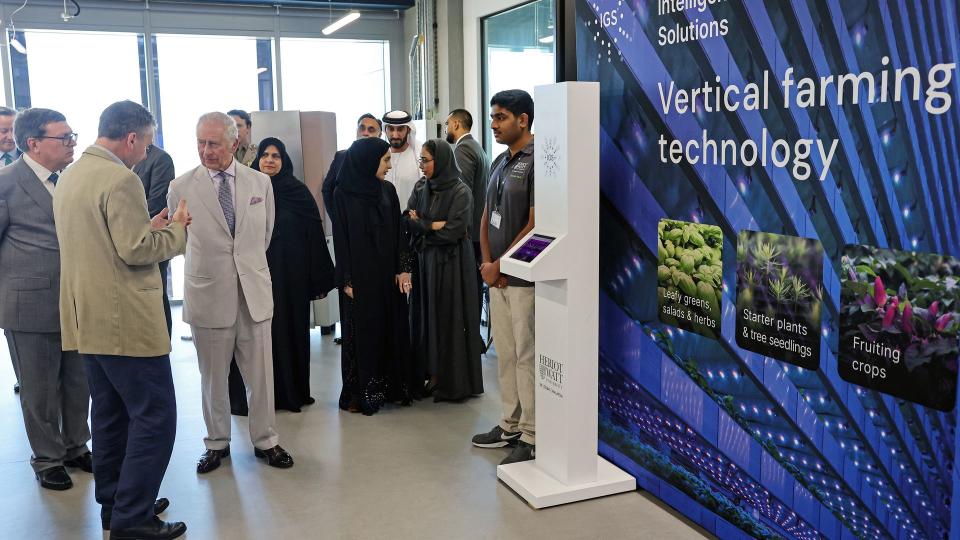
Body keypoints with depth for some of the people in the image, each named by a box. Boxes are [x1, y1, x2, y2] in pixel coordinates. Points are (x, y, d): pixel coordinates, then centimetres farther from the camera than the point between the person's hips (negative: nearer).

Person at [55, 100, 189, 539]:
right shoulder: (120, 179, -17)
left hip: (88, 318, 10)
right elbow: (136, 251, -20)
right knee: (154, 416, -2)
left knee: (111, 414, 18)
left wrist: (149, 227, 15)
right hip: (126, 321, -10)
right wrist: (176, 228, -5)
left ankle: (114, 504, 28)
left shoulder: (70, 175, 14)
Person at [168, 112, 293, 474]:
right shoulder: (181, 188, -5)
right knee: (212, 376, 11)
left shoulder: (260, 182, 2)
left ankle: (265, 440, 24)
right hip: (208, 294, -1)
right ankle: (217, 443, 27)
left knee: (260, 372, 9)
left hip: (254, 292, 2)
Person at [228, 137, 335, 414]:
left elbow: (315, 235, -1)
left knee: (291, 329, 6)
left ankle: (292, 391, 18)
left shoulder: (299, 192, 1)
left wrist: (319, 279, -6)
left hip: (291, 275, -1)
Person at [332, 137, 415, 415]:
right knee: (362, 332, 3)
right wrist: (346, 280, -11)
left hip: (388, 274, 4)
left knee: (392, 328, 8)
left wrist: (404, 268, -1)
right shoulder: (344, 194, -6)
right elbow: (341, 238, -7)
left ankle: (393, 387, 19)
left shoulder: (387, 190, 6)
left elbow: (399, 231, 6)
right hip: (360, 275, -4)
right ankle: (359, 394, 13)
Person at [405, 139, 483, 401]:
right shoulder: (421, 187, 7)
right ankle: (432, 372, 17)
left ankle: (454, 380, 10)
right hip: (425, 261, 6)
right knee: (427, 316, 8)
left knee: (450, 318, 1)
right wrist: (434, 225, -14)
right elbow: (407, 220, 0)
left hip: (451, 264, -6)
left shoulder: (460, 192, -12)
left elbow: (453, 231, -18)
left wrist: (421, 224, -7)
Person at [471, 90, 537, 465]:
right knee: (505, 353, 15)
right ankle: (510, 425, 28)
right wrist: (487, 263, 2)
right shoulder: (500, 162, 13)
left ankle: (532, 437, 10)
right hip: (497, 276, 8)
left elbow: (535, 226, -18)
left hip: (524, 278, -8)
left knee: (527, 356, -1)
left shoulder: (537, 162, -14)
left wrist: (499, 265, -11)